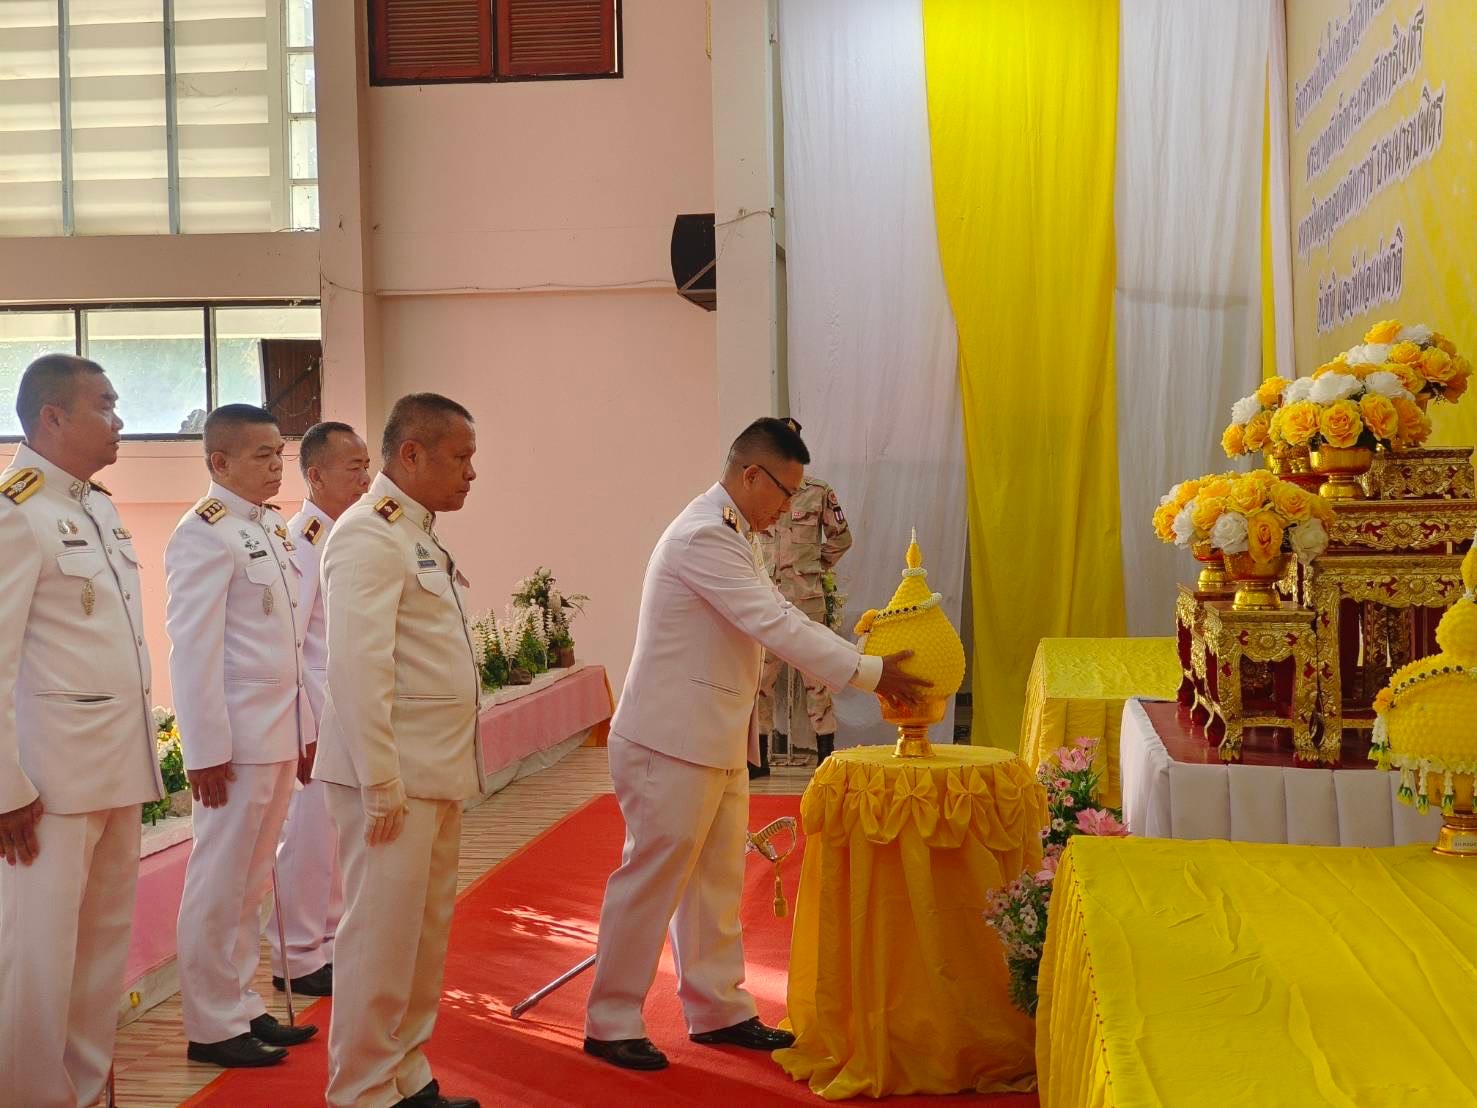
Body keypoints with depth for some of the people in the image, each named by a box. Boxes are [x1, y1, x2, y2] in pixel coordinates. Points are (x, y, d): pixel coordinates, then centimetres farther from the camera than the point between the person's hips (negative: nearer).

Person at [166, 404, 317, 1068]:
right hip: (236, 739, -8)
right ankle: (212, 1026, 11)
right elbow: (193, 648, -16)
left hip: (281, 735, 8)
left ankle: (242, 1007, 24)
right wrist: (206, 750, -18)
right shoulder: (206, 535, -13)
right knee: (220, 886, 1)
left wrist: (304, 727, 15)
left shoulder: (272, 529, 13)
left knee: (252, 882, 15)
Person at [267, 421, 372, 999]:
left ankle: (330, 941, 28)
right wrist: (305, 730, -19)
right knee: (310, 836, -1)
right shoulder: (300, 541, -15)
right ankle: (297, 959, 11)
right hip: (319, 718, -8)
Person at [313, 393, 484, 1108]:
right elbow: (359, 666, -20)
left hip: (437, 773, 9)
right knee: (381, 939, -2)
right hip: (394, 775, -9)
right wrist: (382, 784, -20)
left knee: (425, 934, 15)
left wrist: (447, 769, 15)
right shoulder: (369, 534, -13)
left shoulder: (419, 535, 16)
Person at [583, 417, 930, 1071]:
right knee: (651, 878, -1)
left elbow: (778, 617, 16)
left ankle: (718, 1010, 27)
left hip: (716, 742, 10)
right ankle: (610, 1024, 11)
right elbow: (776, 626, -24)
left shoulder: (730, 535, 15)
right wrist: (869, 673, -19)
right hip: (673, 742, -10)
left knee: (716, 879, 16)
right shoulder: (703, 537, -21)